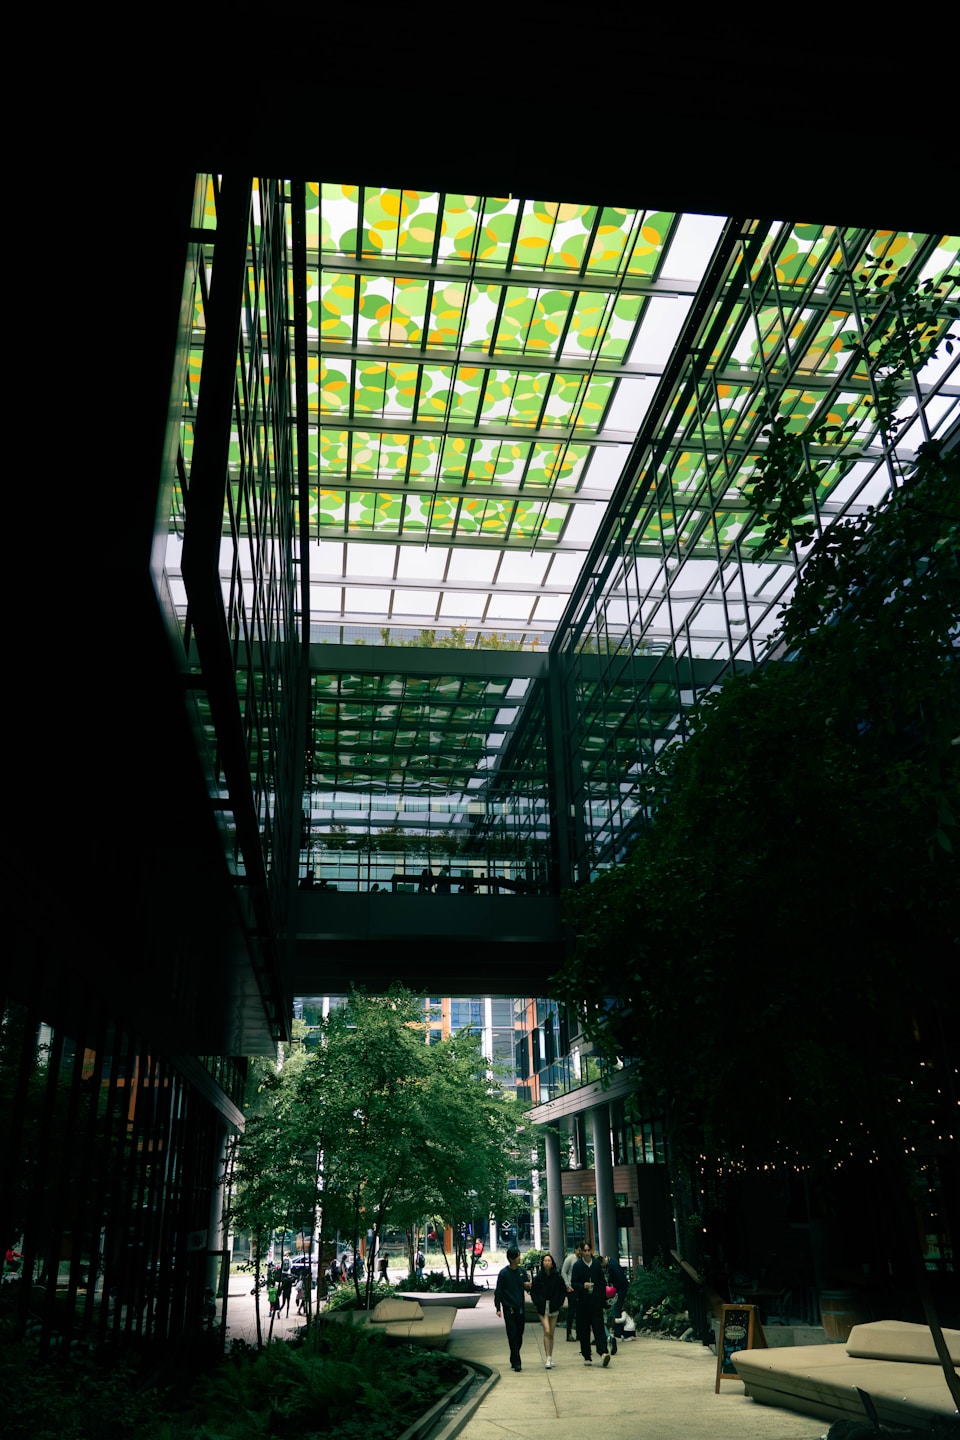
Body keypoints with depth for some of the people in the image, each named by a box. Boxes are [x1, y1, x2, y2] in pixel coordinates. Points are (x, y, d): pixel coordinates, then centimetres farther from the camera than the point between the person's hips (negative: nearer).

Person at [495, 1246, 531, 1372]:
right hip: (509, 1308, -4)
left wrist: (528, 1285, -10)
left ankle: (514, 1360, 23)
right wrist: (498, 1308, -8)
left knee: (519, 1335, 9)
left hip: (520, 1308, 4)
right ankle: (516, 1362, -4)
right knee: (512, 1335, -7)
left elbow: (527, 1286, 14)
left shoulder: (522, 1272, 7)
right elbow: (498, 1291, -4)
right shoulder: (504, 1273, -7)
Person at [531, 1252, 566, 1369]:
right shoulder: (538, 1277, -4)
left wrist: (559, 1302, -2)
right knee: (547, 1332, -14)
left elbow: (563, 1290, 7)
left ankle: (550, 1359, 20)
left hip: (554, 1307, 2)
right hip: (543, 1308, -2)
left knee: (551, 1334, 8)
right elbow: (533, 1292, 4)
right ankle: (548, 1359, -12)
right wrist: (537, 1303, -5)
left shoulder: (557, 1277, -2)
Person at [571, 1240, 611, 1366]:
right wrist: (583, 1285, -21)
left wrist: (602, 1297, 3)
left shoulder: (597, 1264, 5)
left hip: (596, 1301, 0)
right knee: (584, 1330, 3)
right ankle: (587, 1357, 11)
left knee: (598, 1326, -9)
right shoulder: (577, 1266, 0)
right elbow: (573, 1283, -3)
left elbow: (603, 1282, 10)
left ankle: (603, 1351, -17)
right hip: (583, 1302, 0)